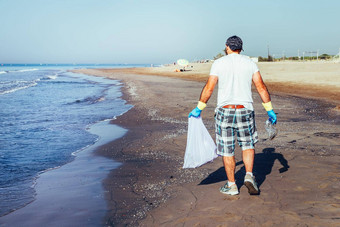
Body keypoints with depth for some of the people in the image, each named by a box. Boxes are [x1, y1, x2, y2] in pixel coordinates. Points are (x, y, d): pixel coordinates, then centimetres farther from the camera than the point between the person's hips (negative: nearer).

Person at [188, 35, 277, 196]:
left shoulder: (219, 63, -1)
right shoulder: (250, 63, 5)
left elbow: (209, 88, -4)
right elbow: (261, 87, 0)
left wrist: (199, 108, 4)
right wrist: (269, 110, 4)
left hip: (224, 111, -1)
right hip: (245, 110, 2)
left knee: (227, 149, 7)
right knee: (248, 144, 19)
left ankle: (231, 185, 14)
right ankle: (249, 175, 2)